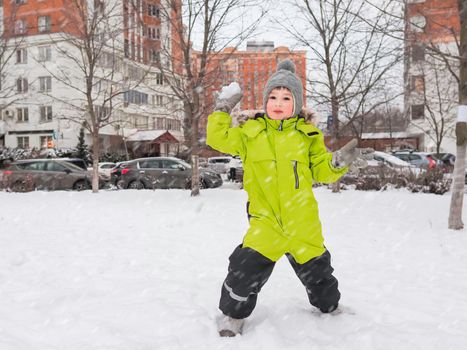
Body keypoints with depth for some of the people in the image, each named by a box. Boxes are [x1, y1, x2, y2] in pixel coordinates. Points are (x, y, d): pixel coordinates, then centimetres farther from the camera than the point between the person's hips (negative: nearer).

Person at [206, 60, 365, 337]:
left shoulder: (308, 134, 3)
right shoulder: (250, 132, 2)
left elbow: (321, 171, 5)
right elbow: (218, 139, 1)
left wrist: (339, 162, -13)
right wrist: (222, 109, -4)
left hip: (303, 220, 2)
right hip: (265, 220, -1)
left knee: (316, 269, 17)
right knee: (246, 268, -10)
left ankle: (330, 305, 47)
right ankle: (233, 314, 16)